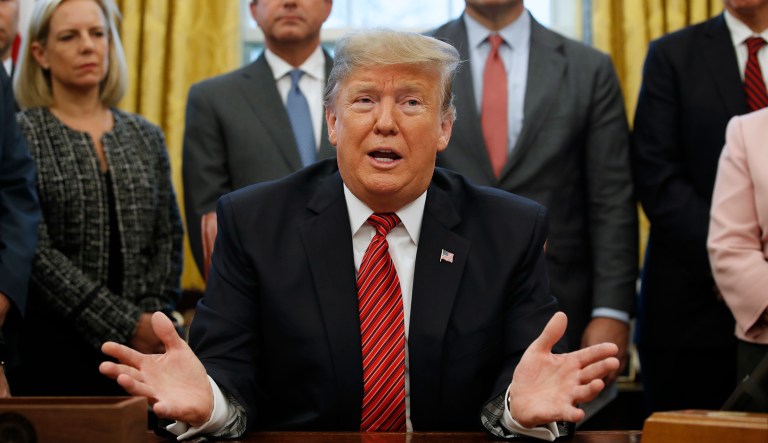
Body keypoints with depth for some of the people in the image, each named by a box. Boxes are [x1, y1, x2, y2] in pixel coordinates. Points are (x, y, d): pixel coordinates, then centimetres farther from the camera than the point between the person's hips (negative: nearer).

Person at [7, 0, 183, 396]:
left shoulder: (145, 137, 12)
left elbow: (168, 238, 12)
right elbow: (34, 250, -11)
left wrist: (153, 316, -5)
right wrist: (124, 326, -15)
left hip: (142, 347, 4)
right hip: (53, 348, -4)